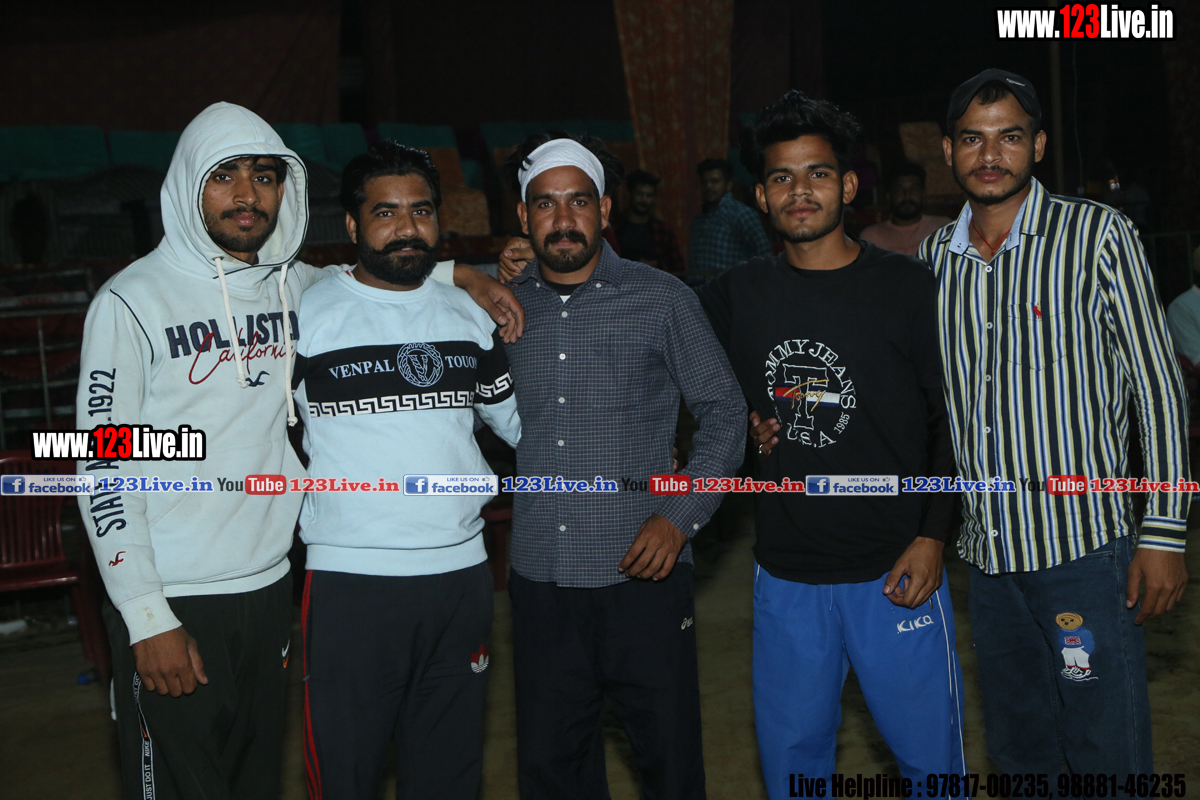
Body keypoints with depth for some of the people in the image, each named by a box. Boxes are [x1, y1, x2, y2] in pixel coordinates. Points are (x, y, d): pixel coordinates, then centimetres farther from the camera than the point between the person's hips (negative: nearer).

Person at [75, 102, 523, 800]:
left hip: (269, 586, 5)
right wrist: (147, 618, -14)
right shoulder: (134, 301, -8)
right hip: (171, 602, -5)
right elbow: (104, 467, -9)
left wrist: (460, 275, 9)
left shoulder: (297, 287, 7)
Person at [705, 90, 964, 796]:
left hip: (896, 573, -2)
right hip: (784, 576, 3)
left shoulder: (909, 287, -3)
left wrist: (932, 535, -8)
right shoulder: (733, 296, 4)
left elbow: (954, 417, -2)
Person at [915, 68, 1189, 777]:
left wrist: (1164, 532, -9)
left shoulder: (1096, 235, -5)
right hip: (988, 551, 5)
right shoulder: (934, 258, 8)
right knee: (1018, 752, 17)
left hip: (1086, 541, -4)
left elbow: (1159, 386, -5)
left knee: (1107, 759, 2)